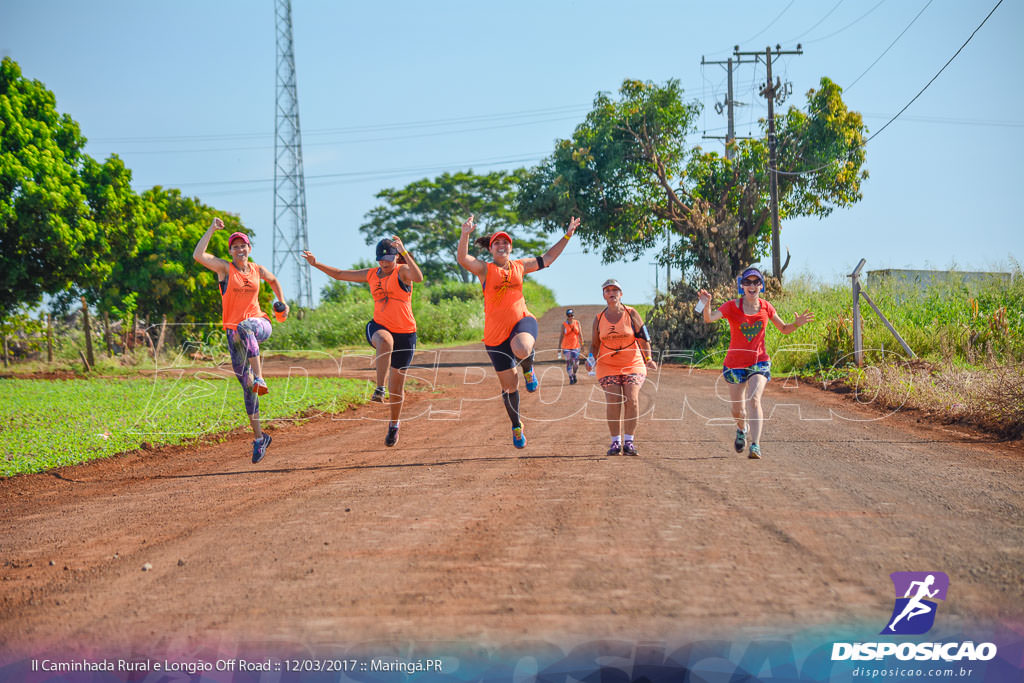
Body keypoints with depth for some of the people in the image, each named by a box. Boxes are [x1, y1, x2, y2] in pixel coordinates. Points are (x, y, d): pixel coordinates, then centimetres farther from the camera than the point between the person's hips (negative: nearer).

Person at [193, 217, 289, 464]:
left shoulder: (258, 270, 9)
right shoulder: (225, 268, 0)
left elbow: (274, 280, 33)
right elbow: (198, 255, -16)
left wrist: (281, 302, 24)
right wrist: (212, 229, -15)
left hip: (259, 324, 0)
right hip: (234, 331, 0)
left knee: (245, 328, -39)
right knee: (246, 384, -1)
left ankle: (259, 378, -46)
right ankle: (258, 436, 8)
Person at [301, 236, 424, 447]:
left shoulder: (403, 271, -5)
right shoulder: (371, 275, 9)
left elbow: (419, 277, -30)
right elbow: (340, 274, 19)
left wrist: (404, 252, -36)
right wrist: (317, 264, 10)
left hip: (404, 334, -2)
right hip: (379, 327, 2)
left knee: (397, 385, 5)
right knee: (385, 341, -40)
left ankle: (394, 424, 29)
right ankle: (380, 389, -36)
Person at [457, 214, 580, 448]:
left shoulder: (520, 266, 10)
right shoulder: (485, 269, 0)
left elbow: (547, 259, 22)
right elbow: (463, 259, -18)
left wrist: (567, 236, 20)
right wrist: (465, 235, -34)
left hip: (521, 320, 1)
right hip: (496, 332, -1)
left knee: (521, 349, -38)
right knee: (509, 385, 5)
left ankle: (528, 368, -1)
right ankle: (516, 426, 29)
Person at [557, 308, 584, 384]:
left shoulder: (577, 323, 5)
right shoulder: (564, 325, 1)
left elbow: (580, 334, 5)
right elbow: (561, 336, 4)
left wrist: (582, 344, 0)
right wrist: (559, 347, 3)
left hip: (576, 346, 1)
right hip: (566, 347, -1)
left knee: (576, 364, -3)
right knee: (569, 362, -4)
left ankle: (574, 374, 25)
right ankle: (571, 378, 6)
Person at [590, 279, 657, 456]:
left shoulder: (631, 313, 1)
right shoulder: (599, 319, 6)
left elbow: (643, 337, 0)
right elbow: (594, 344, 13)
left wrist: (649, 358, -12)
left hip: (633, 365, -1)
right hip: (608, 366, 1)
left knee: (632, 399, -15)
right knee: (613, 402, -12)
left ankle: (629, 441, -8)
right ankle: (615, 441, -3)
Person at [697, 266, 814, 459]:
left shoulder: (766, 307, 0)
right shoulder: (732, 306, -9)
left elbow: (784, 329, 13)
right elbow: (709, 319, -26)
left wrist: (797, 323, -9)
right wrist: (706, 305, -47)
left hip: (759, 362, 0)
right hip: (735, 364, 0)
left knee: (754, 399, -24)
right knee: (737, 410, 10)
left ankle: (755, 445, -28)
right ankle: (742, 429, 46)